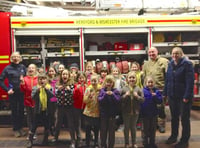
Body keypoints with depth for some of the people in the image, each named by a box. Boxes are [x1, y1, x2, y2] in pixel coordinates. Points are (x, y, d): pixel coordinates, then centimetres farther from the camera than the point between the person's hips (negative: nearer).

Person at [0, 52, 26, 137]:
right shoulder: (7, 68, -5)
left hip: (22, 93, 2)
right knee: (14, 111, 6)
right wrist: (7, 90, -9)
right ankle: (15, 129, 17)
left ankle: (20, 128, 23)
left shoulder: (23, 67, 4)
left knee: (21, 110, 9)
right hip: (13, 93, -2)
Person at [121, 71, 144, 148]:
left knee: (133, 127, 16)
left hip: (135, 111, 1)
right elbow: (120, 99, -9)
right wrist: (125, 95, -24)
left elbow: (142, 99, -7)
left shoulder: (138, 89, -3)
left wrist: (137, 96, -23)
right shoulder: (124, 88, -6)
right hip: (126, 111, -1)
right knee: (126, 127, 11)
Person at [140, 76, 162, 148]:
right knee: (146, 129, 10)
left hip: (154, 113, 3)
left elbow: (160, 101, -5)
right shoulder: (143, 91, -11)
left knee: (153, 129, 15)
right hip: (145, 113, -3)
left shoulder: (156, 91, -2)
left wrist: (155, 96, -22)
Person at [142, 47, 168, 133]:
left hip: (160, 88, -5)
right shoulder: (146, 64, 17)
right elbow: (143, 76, 20)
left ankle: (161, 124, 14)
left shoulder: (164, 61, -2)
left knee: (160, 107, 0)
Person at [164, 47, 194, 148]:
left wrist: (187, 96, -22)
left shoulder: (187, 64, -11)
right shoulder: (170, 64, 8)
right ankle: (173, 136, 34)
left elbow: (190, 81, -17)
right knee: (174, 117, 18)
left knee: (184, 118, 5)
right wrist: (165, 93, 9)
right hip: (172, 96, 6)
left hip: (183, 97, -6)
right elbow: (167, 79, 13)